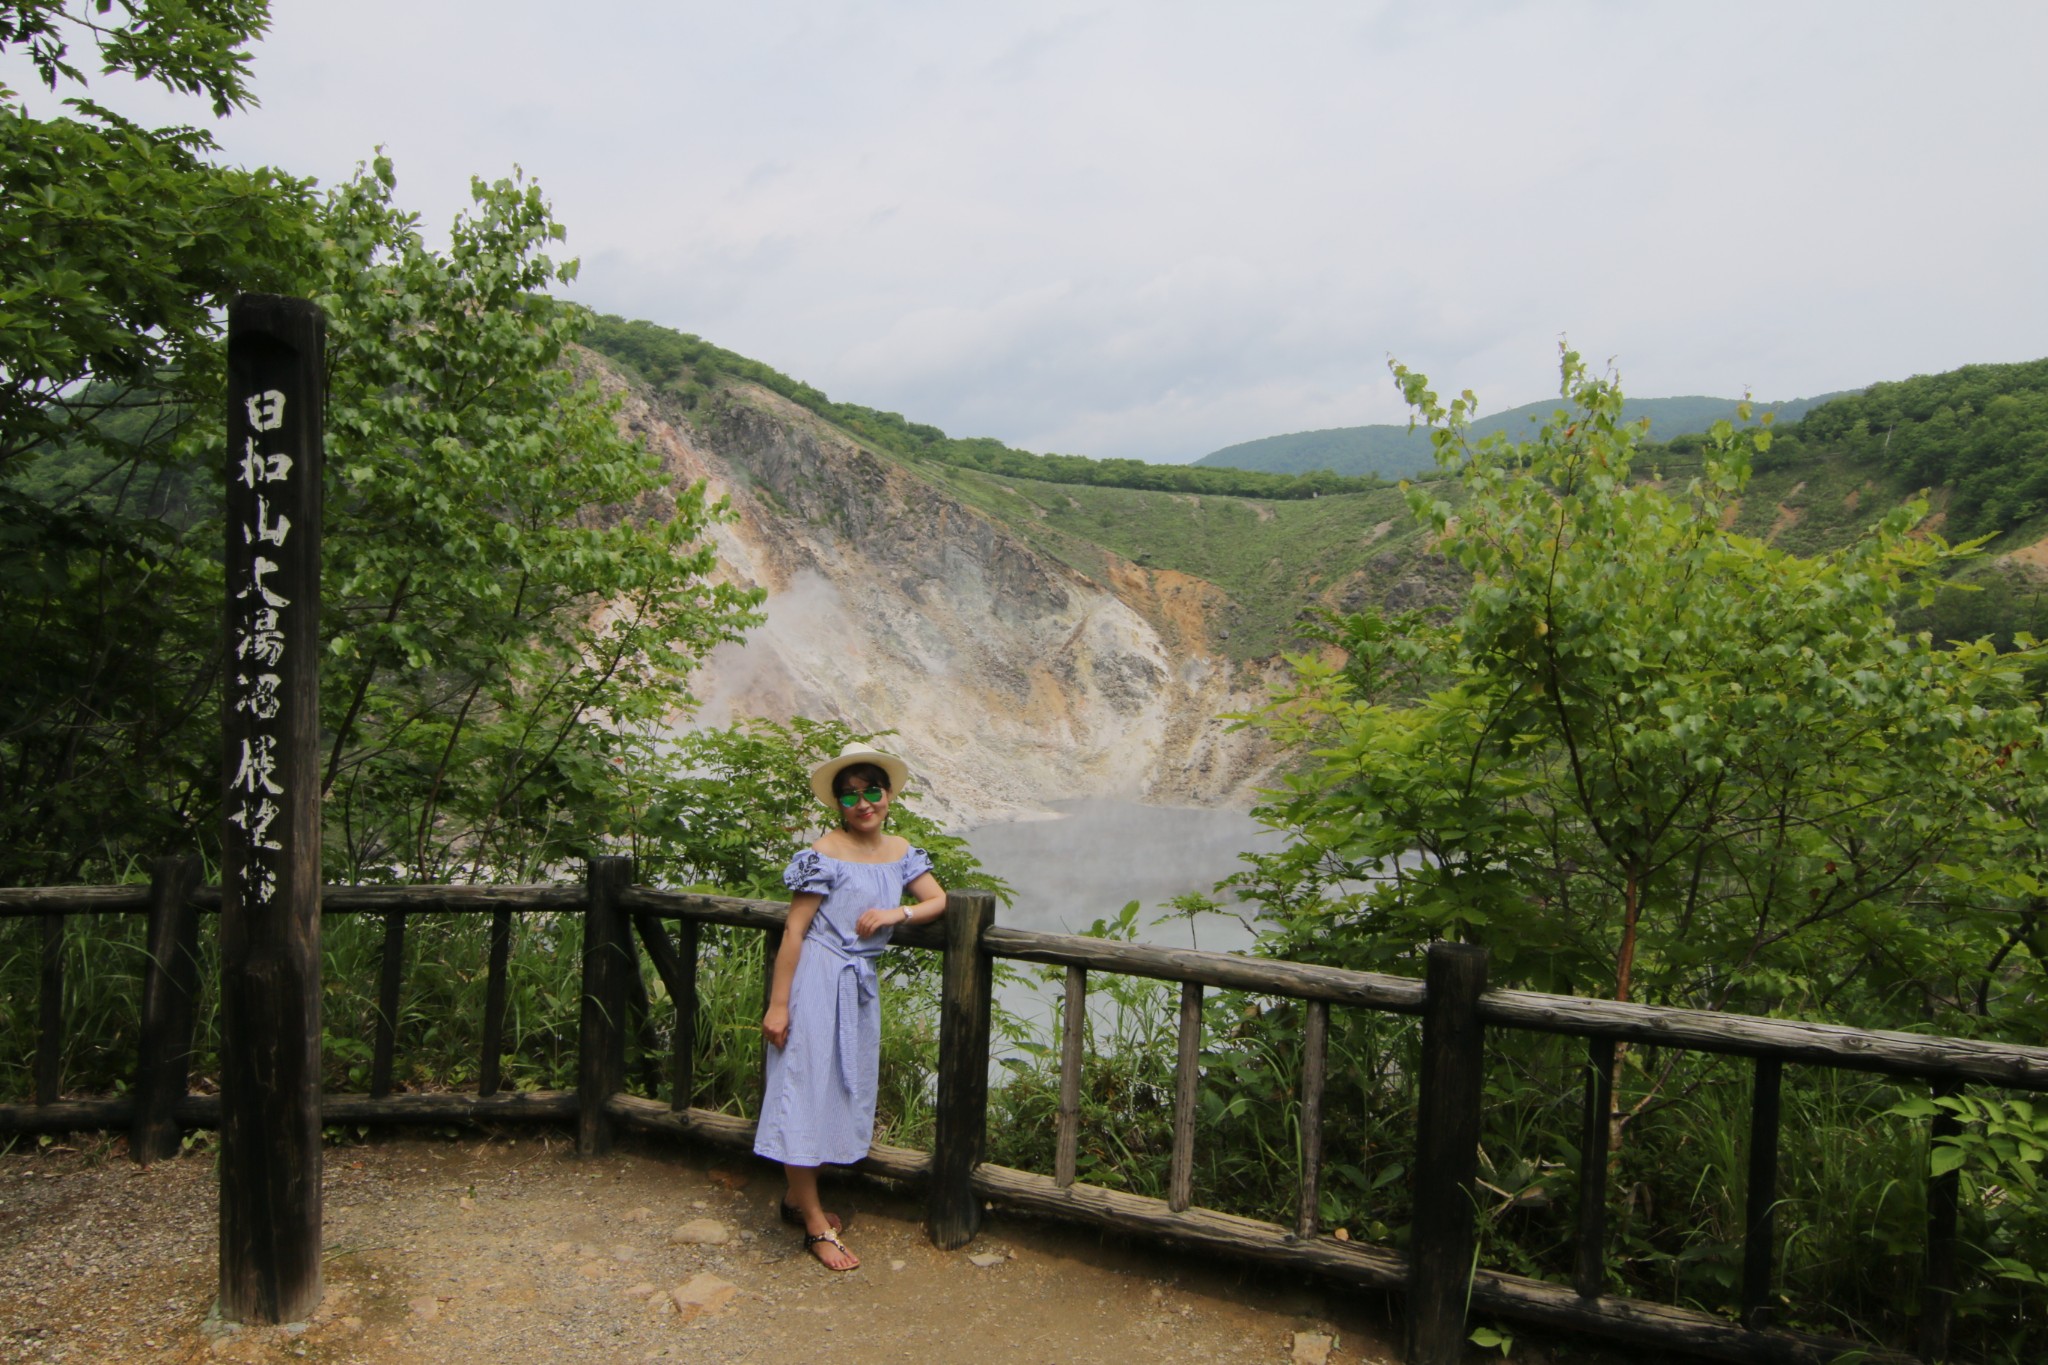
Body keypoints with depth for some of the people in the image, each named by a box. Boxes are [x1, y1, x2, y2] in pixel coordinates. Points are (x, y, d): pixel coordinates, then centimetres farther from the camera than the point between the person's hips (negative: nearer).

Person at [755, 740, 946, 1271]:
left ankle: (798, 1197, 33)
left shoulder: (899, 850, 7)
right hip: (816, 979, -7)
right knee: (805, 1091, -2)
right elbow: (794, 931, -13)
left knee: (842, 1090, 15)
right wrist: (777, 1005, -16)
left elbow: (939, 900, 8)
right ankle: (816, 1225, 9)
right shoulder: (825, 854, -13)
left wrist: (897, 914, -12)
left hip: (860, 983, 7)